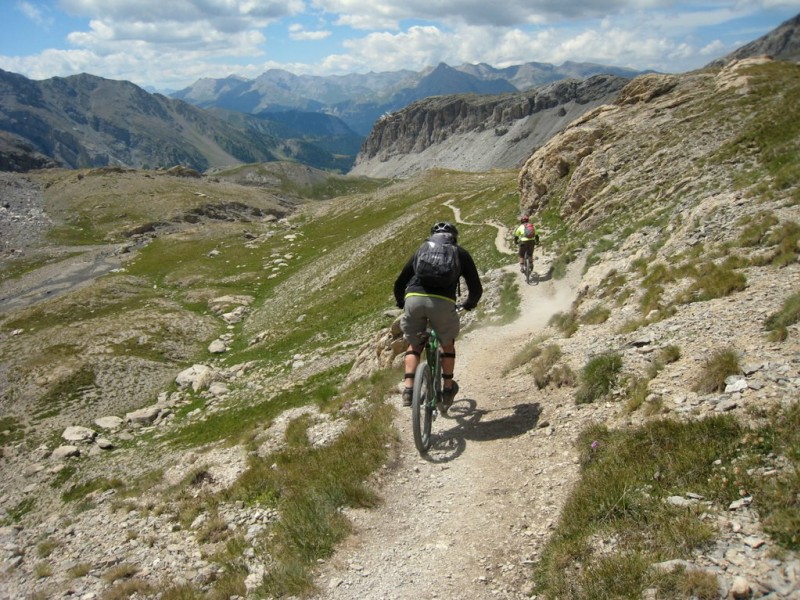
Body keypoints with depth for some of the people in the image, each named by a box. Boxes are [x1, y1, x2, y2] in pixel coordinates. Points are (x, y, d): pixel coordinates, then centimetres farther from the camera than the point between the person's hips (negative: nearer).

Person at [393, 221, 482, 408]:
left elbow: (399, 283, 29)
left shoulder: (421, 251, 29)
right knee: (448, 344, 25)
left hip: (414, 299, 2)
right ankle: (447, 389, 29)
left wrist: (401, 304, 47)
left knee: (414, 345, 22)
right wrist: (469, 304, 44)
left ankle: (408, 388, 8)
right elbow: (476, 287, 23)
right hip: (443, 302, -1)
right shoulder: (460, 253, 24)